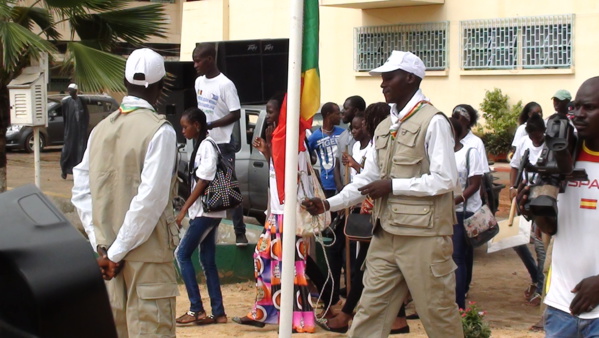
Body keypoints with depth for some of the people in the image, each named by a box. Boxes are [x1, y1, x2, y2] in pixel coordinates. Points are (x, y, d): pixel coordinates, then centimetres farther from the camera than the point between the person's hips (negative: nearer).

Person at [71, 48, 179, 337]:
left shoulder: (101, 129, 6)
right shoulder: (159, 131, -12)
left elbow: (81, 192, 4)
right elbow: (151, 198, -20)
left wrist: (103, 246, 0)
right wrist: (117, 252, -14)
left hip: (108, 254, 6)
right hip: (146, 254, -6)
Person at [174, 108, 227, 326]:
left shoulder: (207, 145, -13)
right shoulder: (202, 145, 15)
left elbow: (203, 181, -18)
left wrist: (184, 209, -18)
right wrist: (190, 209, 12)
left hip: (207, 211, -9)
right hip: (206, 211, 9)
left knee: (183, 254, -6)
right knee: (208, 261, 8)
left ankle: (196, 309, -4)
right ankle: (218, 312, 9)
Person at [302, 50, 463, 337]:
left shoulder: (433, 122, -10)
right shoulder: (385, 127, 14)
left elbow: (445, 180, -15)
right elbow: (366, 178, 16)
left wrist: (393, 186, -15)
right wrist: (329, 203, 3)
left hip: (423, 235, -7)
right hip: (386, 233, 7)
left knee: (437, 312, 4)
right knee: (371, 308, 9)